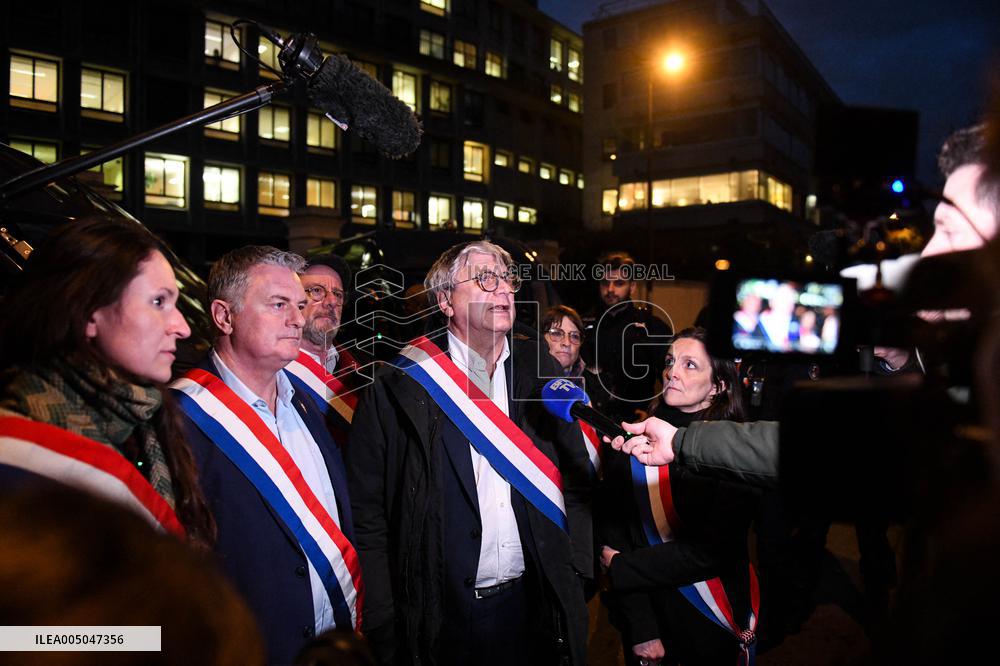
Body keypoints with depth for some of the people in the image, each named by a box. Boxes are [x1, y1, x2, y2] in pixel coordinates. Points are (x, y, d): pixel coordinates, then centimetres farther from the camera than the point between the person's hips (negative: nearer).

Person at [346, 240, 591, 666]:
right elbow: (366, 511, -7)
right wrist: (383, 622, -8)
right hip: (442, 614, -2)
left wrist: (574, 569, 0)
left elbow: (576, 479, 7)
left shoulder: (540, 372, 3)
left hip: (535, 602, 3)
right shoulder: (398, 388, -8)